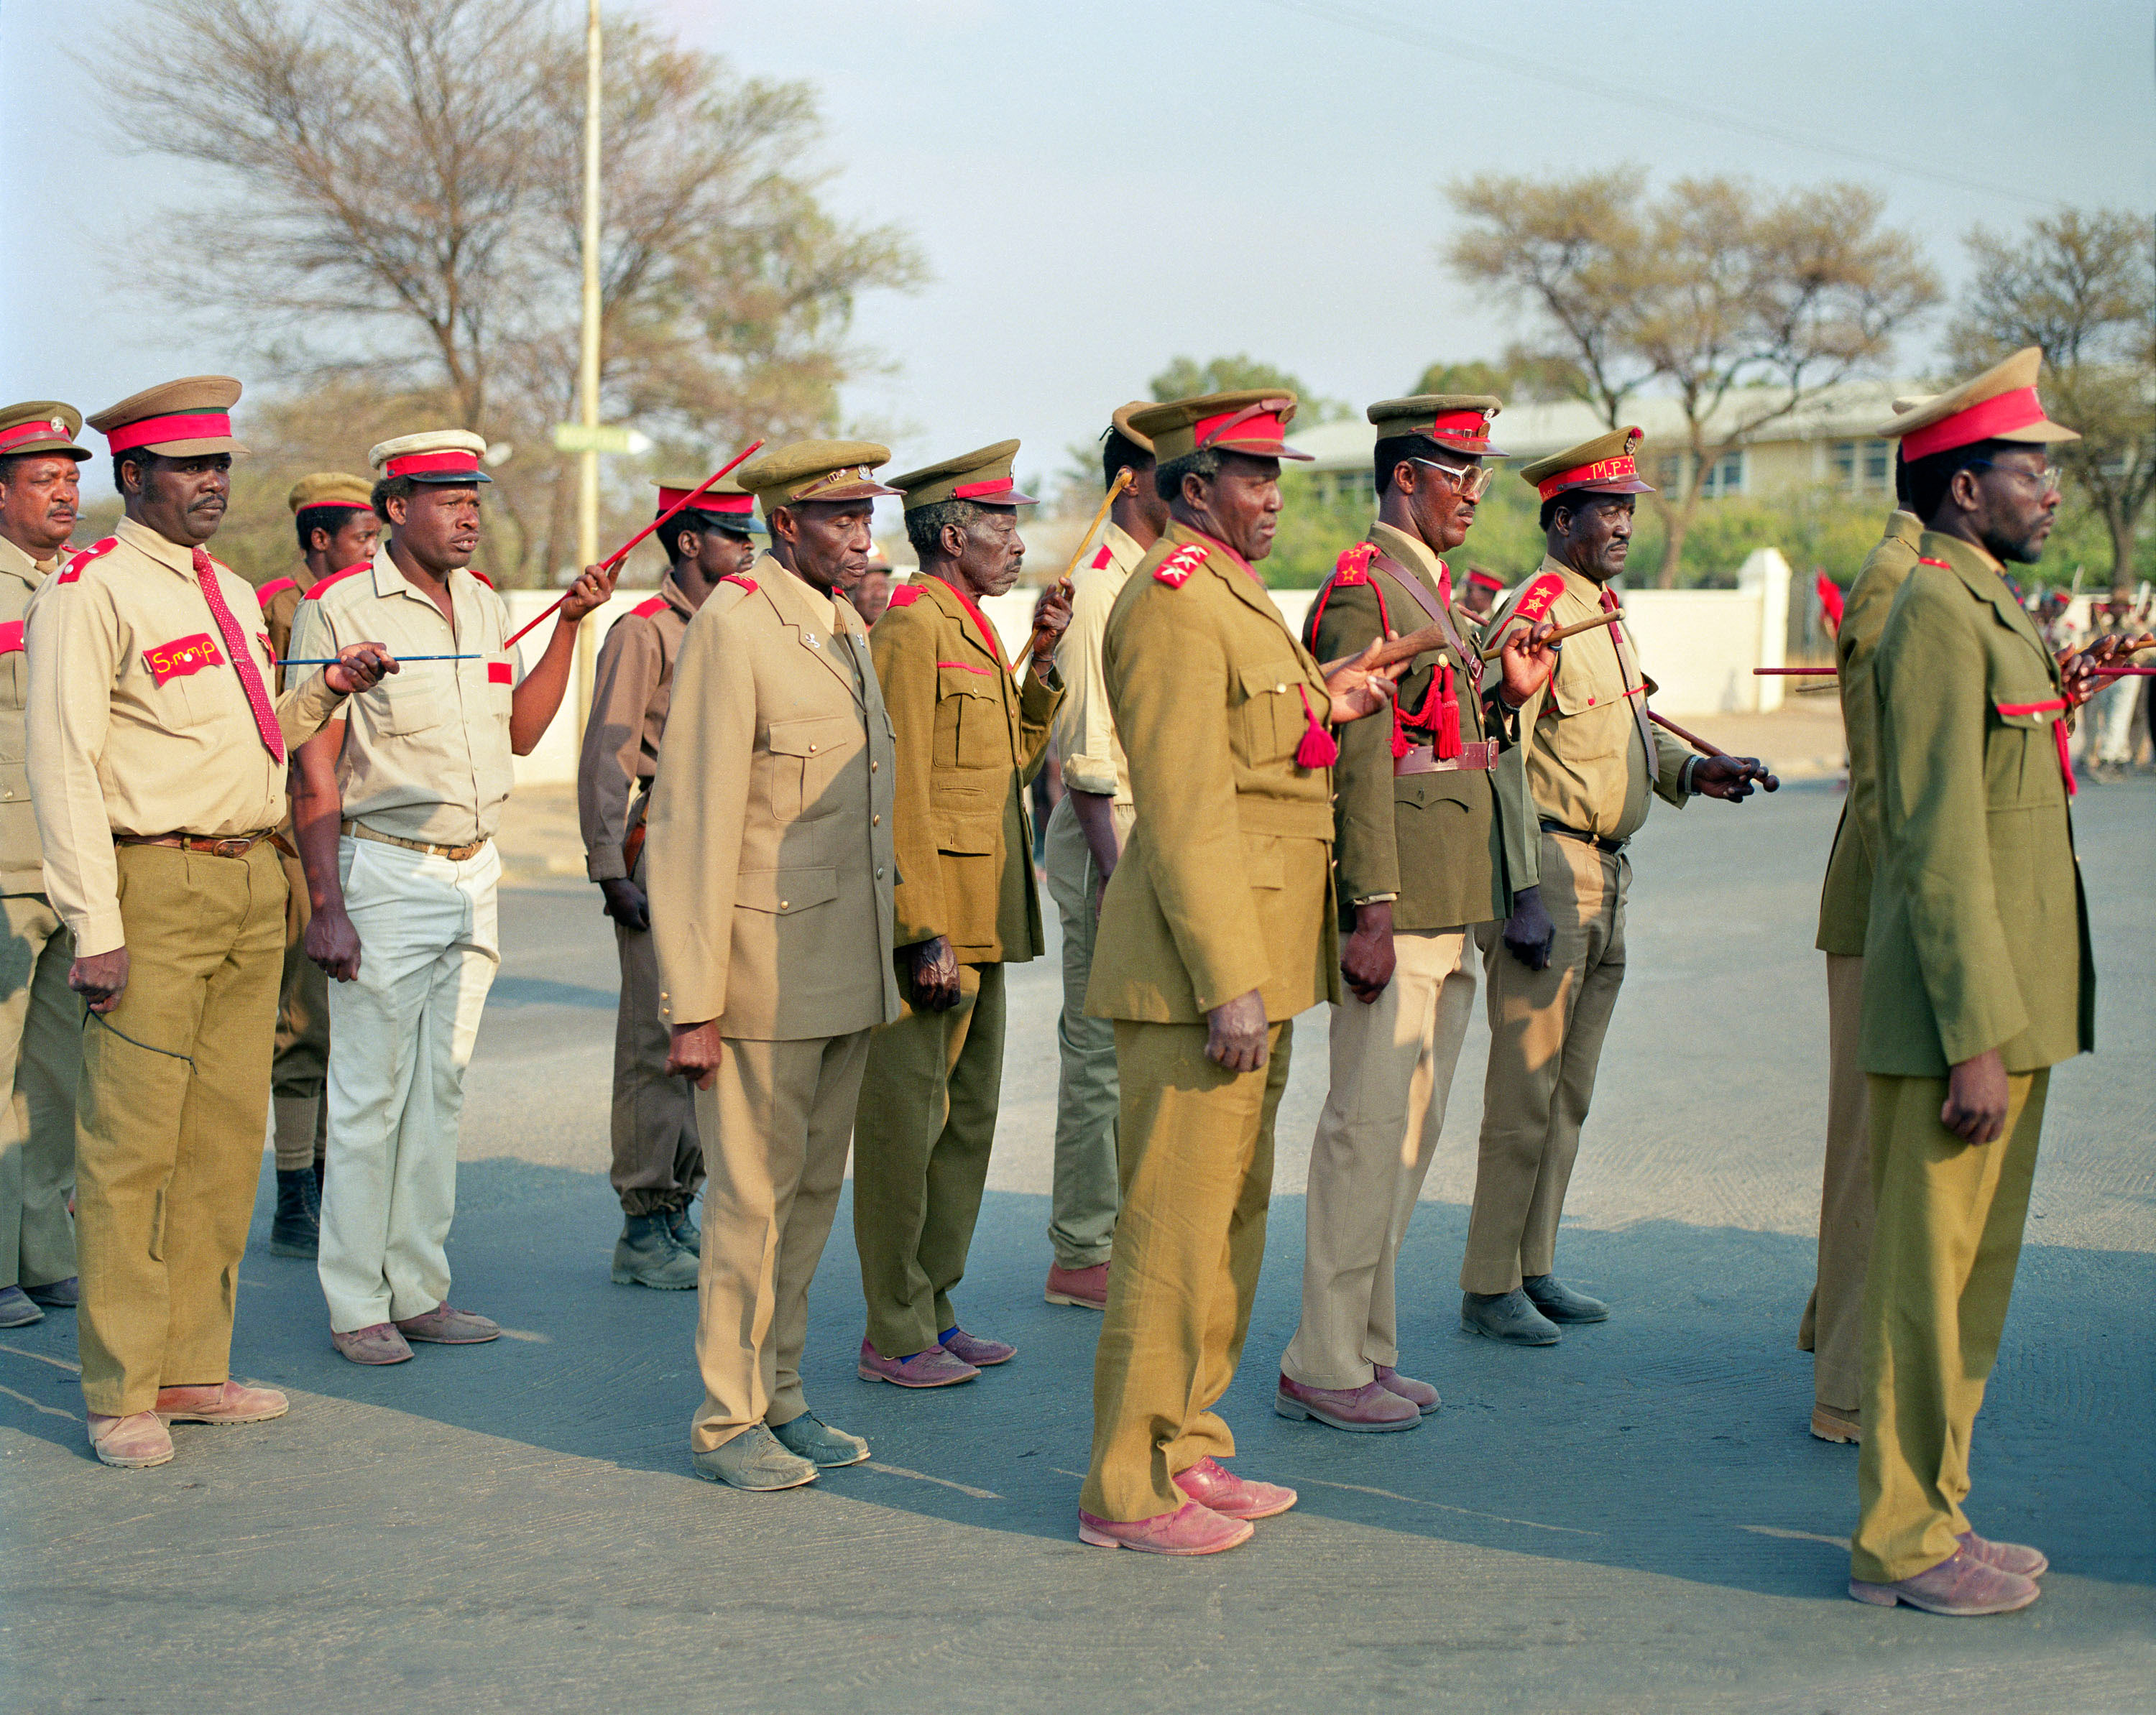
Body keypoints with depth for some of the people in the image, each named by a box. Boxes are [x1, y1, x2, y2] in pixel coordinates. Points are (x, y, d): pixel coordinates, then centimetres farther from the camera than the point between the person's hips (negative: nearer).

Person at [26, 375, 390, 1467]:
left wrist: (324, 691, 10)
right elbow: (62, 765, -12)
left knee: (227, 1136, 10)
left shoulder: (232, 592, 17)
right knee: (132, 1143, -4)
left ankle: (193, 1369, 20)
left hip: (253, 885, 8)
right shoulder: (90, 591, -7)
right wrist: (94, 929, -17)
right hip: (153, 886, -8)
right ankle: (121, 1396, 5)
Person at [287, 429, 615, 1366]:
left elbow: (520, 731, 14)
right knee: (371, 1093, -1)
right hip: (383, 873, -7)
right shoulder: (338, 608, -10)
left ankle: (419, 1289, 19)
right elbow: (313, 769, -12)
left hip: (474, 869, 7)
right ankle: (357, 1306, 9)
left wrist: (569, 622, 6)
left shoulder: (484, 603, 10)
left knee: (441, 1086, 11)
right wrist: (325, 906, -17)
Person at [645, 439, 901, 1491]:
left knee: (815, 1189, 13)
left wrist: (888, 955, 17)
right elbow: (693, 823, -16)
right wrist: (692, 1005, -18)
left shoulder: (849, 631, 13)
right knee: (755, 1194, -1)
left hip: (849, 966, 8)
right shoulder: (732, 626, -13)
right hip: (767, 964, -8)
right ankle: (727, 1421, 11)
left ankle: (779, 1396, 24)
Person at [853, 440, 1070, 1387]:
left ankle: (935, 1310, 24)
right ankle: (894, 1336, 5)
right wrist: (925, 935, -21)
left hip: (980, 923, 10)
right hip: (932, 924, -10)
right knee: (907, 1121, -2)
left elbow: (1013, 758, 20)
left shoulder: (972, 628, 17)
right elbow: (900, 792, -18)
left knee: (968, 1115, 15)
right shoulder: (912, 628, -13)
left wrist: (1040, 661, 9)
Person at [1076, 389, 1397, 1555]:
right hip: (1203, 962, -10)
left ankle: (1189, 1450, 27)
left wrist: (1320, 711, 10)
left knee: (1232, 1216, 16)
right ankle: (1127, 1490, 3)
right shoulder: (1174, 599, -14)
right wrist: (1229, 981, -23)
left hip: (1253, 958, 10)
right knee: (1174, 1225, -5)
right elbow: (1184, 806, -20)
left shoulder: (1234, 597, 18)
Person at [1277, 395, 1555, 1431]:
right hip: (1399, 899, -10)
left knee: (1412, 1126, 13)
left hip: (1452, 906, 10)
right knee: (1370, 1124, -6)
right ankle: (1323, 1366, 1)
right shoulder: (1363, 590, -11)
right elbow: (1360, 757, -18)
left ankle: (1368, 1345, 20)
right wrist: (1371, 909, -22)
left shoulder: (1436, 593, 19)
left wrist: (1508, 695, 5)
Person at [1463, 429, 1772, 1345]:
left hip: (1605, 874, 9)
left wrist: (1695, 770, 5)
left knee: (1569, 1089, 14)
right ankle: (1488, 1287, 2)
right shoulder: (1535, 614, -13)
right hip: (1548, 867, -9)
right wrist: (1519, 889, -23)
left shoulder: (1604, 611, 15)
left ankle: (1535, 1267, 23)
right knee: (1525, 1089, -6)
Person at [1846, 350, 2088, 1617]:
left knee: (1971, 1273, 15)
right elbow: (1939, 842, -20)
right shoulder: (1939, 612, -15)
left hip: (2011, 1002, 10)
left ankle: (1930, 1513, 26)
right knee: (1932, 1274, -1)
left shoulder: (1992, 608, 18)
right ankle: (1903, 1542, 8)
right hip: (1961, 1005, -10)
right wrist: (1975, 1039, -22)